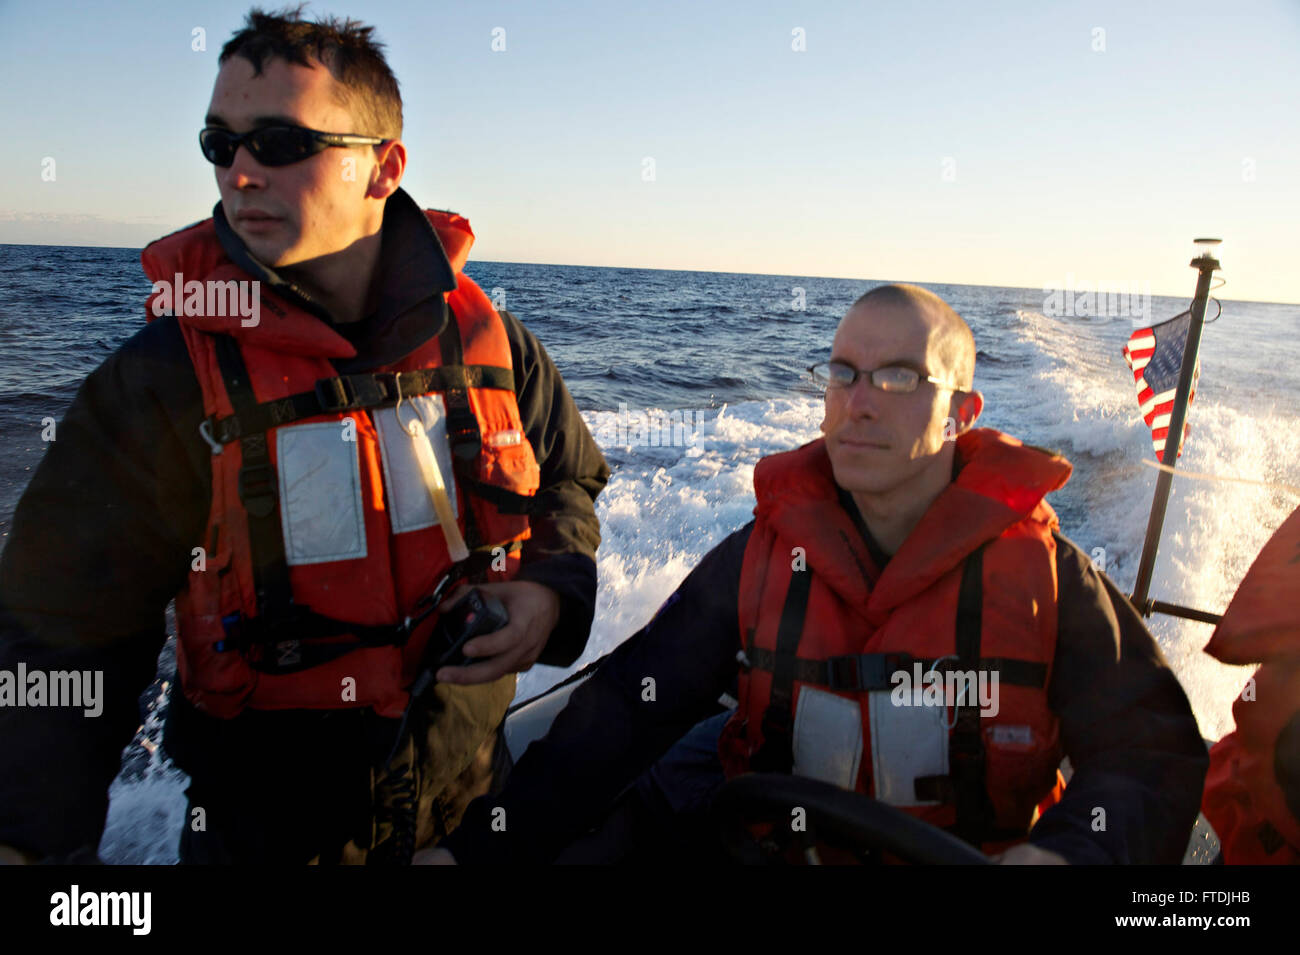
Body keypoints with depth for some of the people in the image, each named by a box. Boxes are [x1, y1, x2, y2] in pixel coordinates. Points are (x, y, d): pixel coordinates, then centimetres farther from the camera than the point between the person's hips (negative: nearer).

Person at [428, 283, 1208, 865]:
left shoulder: (1045, 575, -8)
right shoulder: (759, 558, -4)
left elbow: (1157, 751, -5)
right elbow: (627, 710, -8)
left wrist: (1065, 848, -27)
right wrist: (478, 844, -16)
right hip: (775, 843, -1)